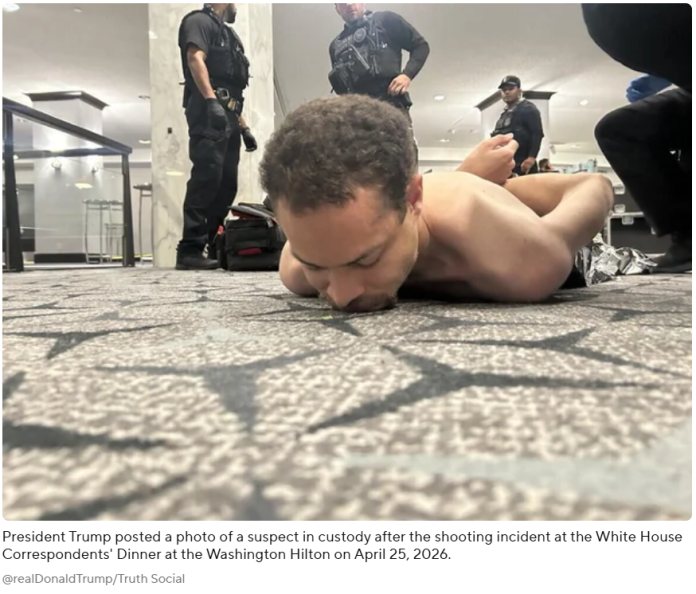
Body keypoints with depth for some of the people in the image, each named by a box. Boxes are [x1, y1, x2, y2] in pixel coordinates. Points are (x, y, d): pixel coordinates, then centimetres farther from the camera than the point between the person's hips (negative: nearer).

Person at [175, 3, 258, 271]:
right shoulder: (200, 21, 5)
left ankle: (216, 247, 5)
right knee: (206, 177, -19)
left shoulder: (228, 34, 30)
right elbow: (195, 59, -13)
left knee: (227, 184, 2)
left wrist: (244, 127, 21)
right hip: (209, 112, -9)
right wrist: (211, 101, -26)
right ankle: (190, 249, -22)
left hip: (227, 118, 9)